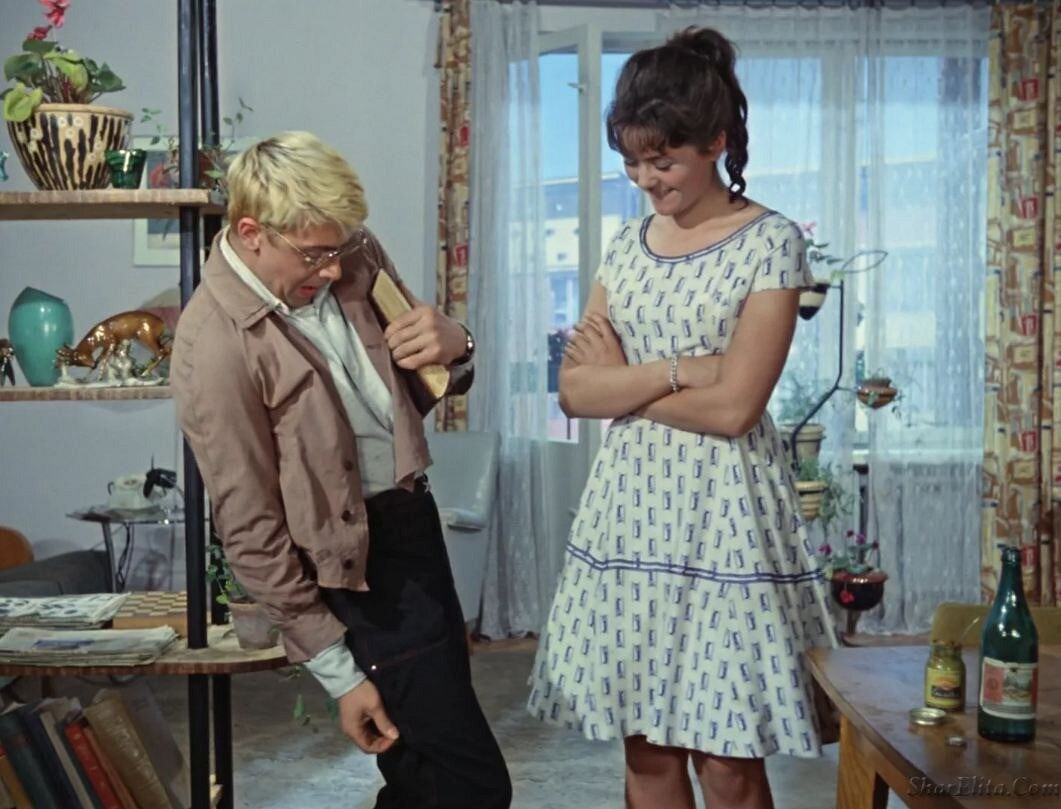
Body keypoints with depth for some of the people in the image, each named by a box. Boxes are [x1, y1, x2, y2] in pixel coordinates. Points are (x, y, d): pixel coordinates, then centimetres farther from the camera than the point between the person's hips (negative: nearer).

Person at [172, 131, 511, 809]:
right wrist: (340, 671, -12)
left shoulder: (353, 255, -3)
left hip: (412, 510, 7)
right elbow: (251, 531, -16)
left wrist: (453, 348, -13)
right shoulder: (216, 347, -21)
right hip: (356, 559, -7)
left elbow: (419, 386, 12)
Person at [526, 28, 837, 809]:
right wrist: (677, 371, -12)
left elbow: (733, 407, -15)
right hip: (631, 504, 5)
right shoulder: (628, 245, 9)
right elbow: (576, 391, 1)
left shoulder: (771, 242, -6)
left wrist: (623, 381, -4)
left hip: (721, 511, -5)